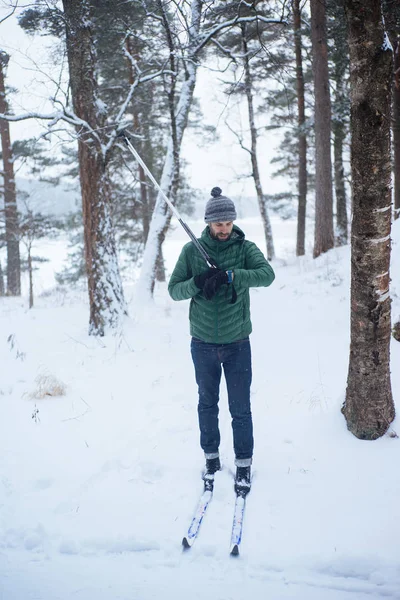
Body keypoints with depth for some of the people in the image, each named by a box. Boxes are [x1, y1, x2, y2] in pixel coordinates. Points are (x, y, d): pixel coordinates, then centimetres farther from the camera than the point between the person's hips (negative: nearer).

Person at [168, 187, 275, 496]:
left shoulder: (245, 248, -5)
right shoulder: (192, 250, -2)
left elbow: (267, 274, -22)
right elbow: (174, 289, -3)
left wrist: (229, 275, -34)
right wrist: (197, 282, -23)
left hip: (237, 343, -1)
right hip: (203, 343, 1)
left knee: (240, 408, 5)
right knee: (207, 403, 15)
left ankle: (244, 463, 22)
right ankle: (211, 457, 32)